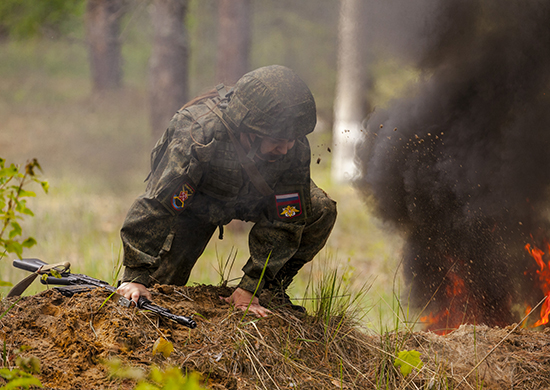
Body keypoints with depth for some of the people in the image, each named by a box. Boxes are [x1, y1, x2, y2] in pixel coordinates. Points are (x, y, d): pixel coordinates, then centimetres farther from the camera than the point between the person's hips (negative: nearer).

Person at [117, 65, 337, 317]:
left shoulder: (295, 148, -33)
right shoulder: (197, 137, -45)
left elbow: (285, 220, -24)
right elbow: (155, 208, -42)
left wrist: (250, 286, -27)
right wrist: (135, 277, -43)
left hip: (252, 198, 3)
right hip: (193, 202, -3)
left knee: (320, 211, -17)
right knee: (162, 282, -8)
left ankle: (272, 288, -1)